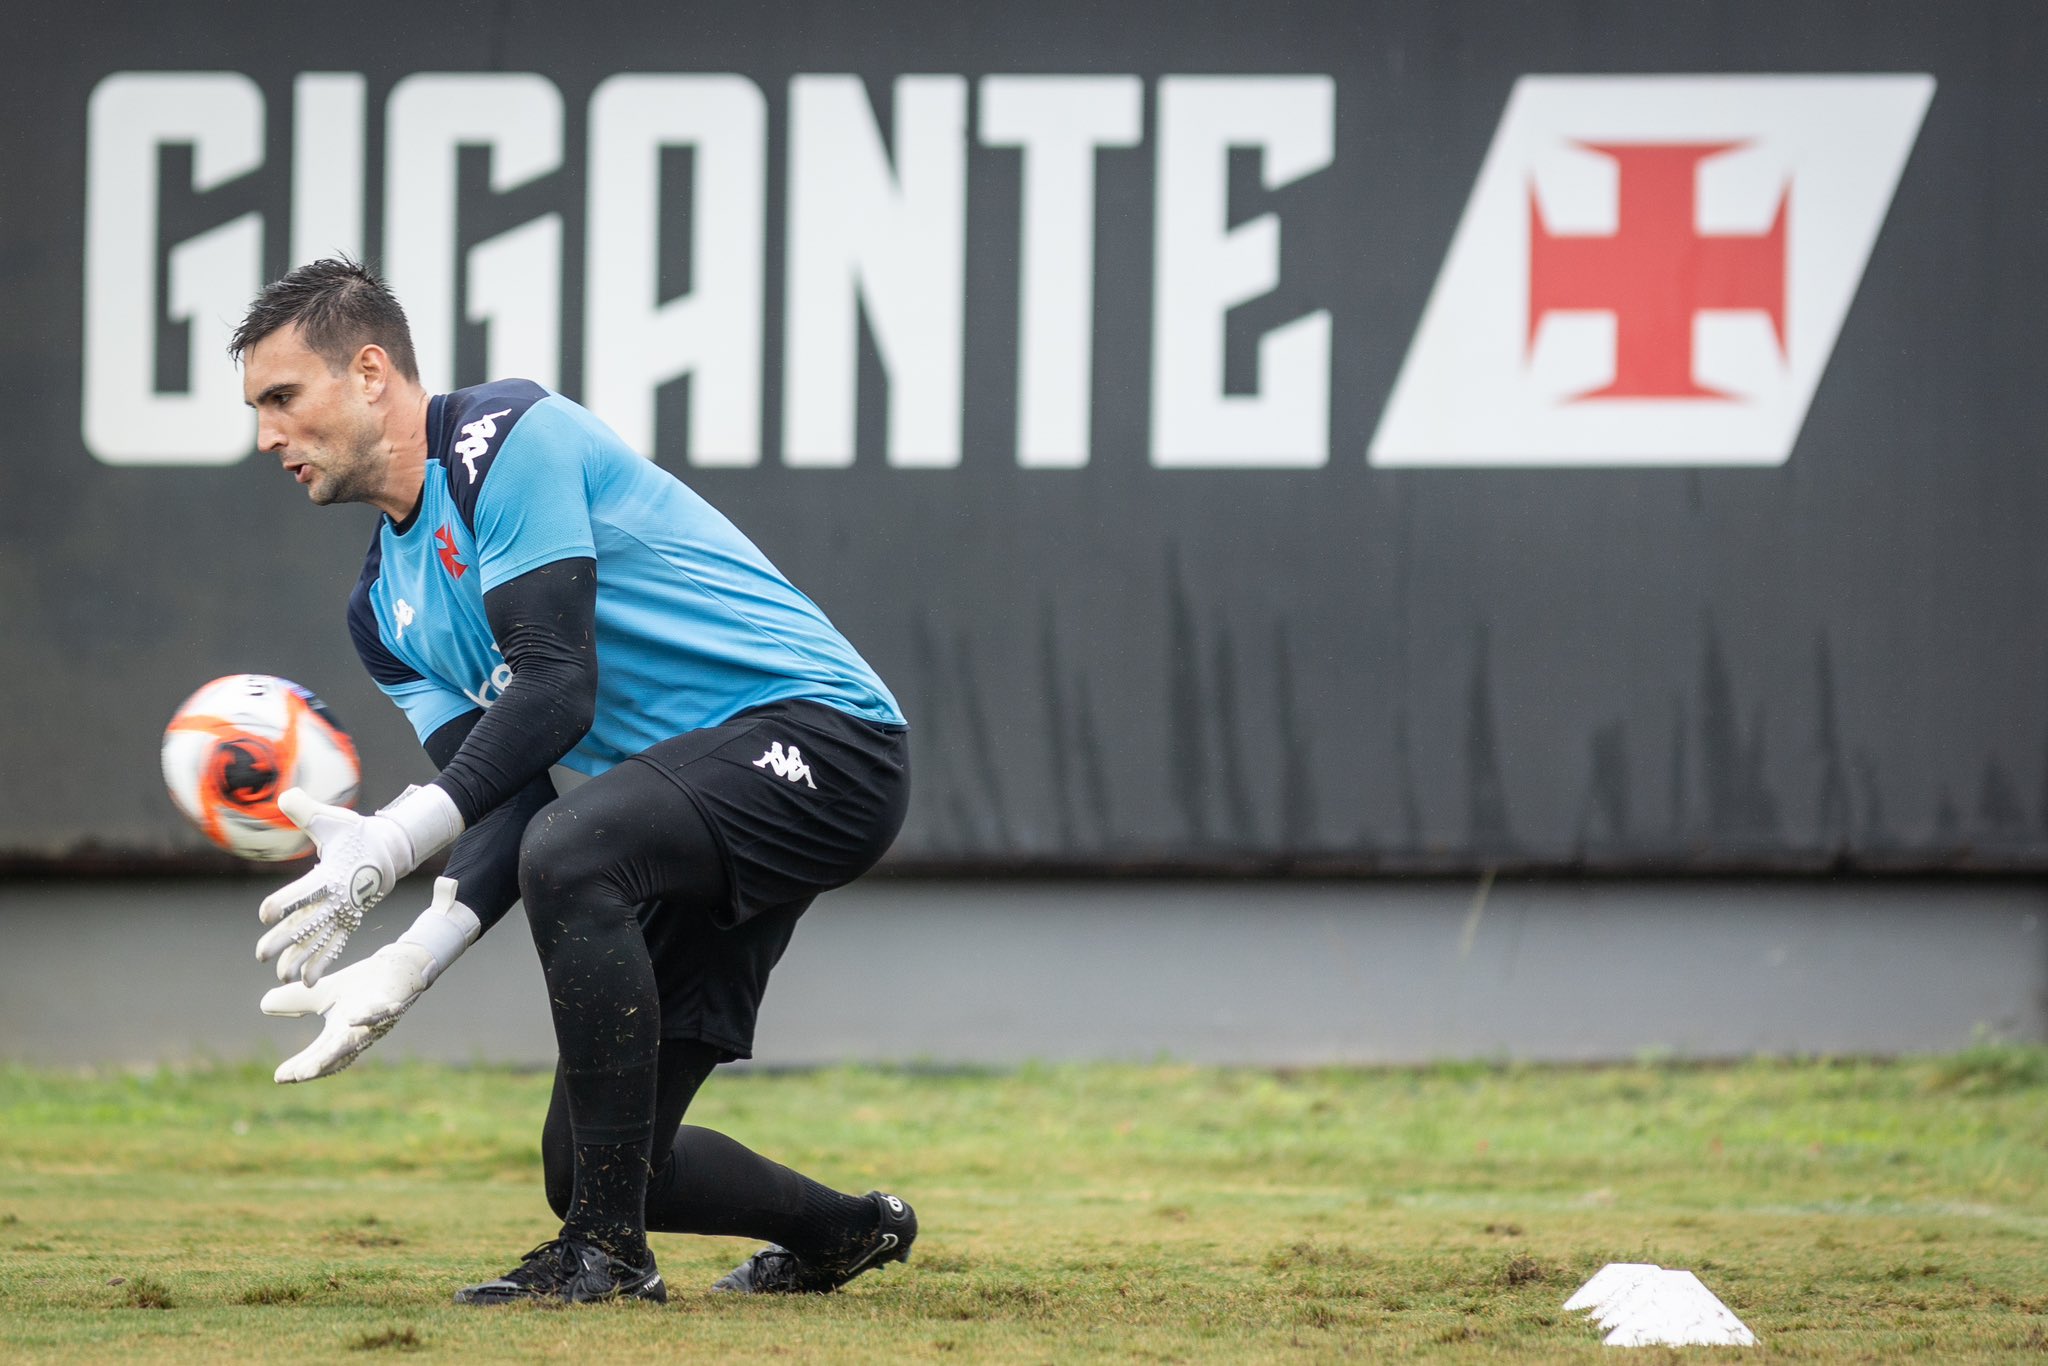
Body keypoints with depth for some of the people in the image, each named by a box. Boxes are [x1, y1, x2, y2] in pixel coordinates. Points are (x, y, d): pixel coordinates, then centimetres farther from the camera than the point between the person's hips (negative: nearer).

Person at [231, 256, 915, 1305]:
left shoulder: (507, 438, -11)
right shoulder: (385, 608, 15)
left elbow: (556, 690, -21)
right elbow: (501, 799, 5)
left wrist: (392, 842, -27)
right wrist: (412, 960, -12)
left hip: (822, 740, -9)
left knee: (570, 860, -36)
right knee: (586, 1168, 4)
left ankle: (608, 1254, -28)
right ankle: (847, 1234, 33)